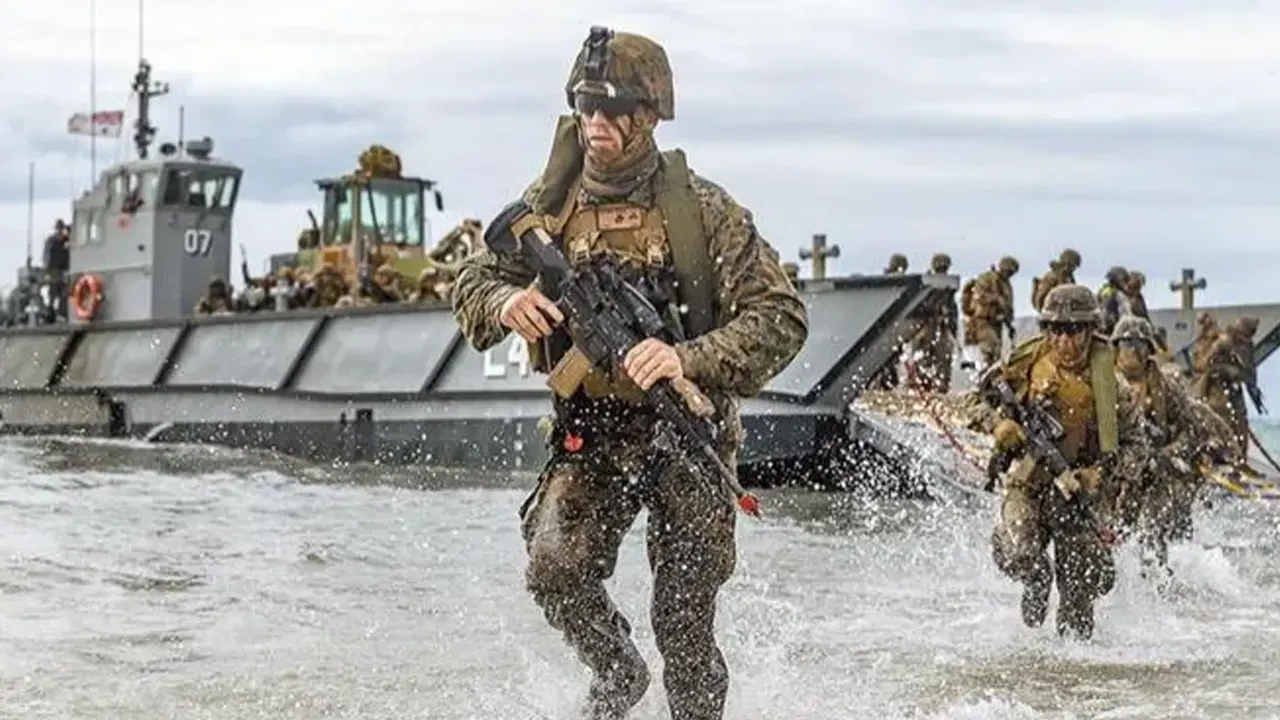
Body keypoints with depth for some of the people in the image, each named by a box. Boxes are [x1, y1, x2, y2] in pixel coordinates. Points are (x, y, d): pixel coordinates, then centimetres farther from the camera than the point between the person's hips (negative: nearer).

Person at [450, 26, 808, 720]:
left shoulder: (702, 208, -12)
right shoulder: (551, 201, -2)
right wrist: (506, 303, -19)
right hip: (588, 434, 2)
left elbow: (781, 317, -15)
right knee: (555, 571, -17)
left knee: (684, 623, 1)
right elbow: (471, 280, 6)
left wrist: (687, 358, -31)